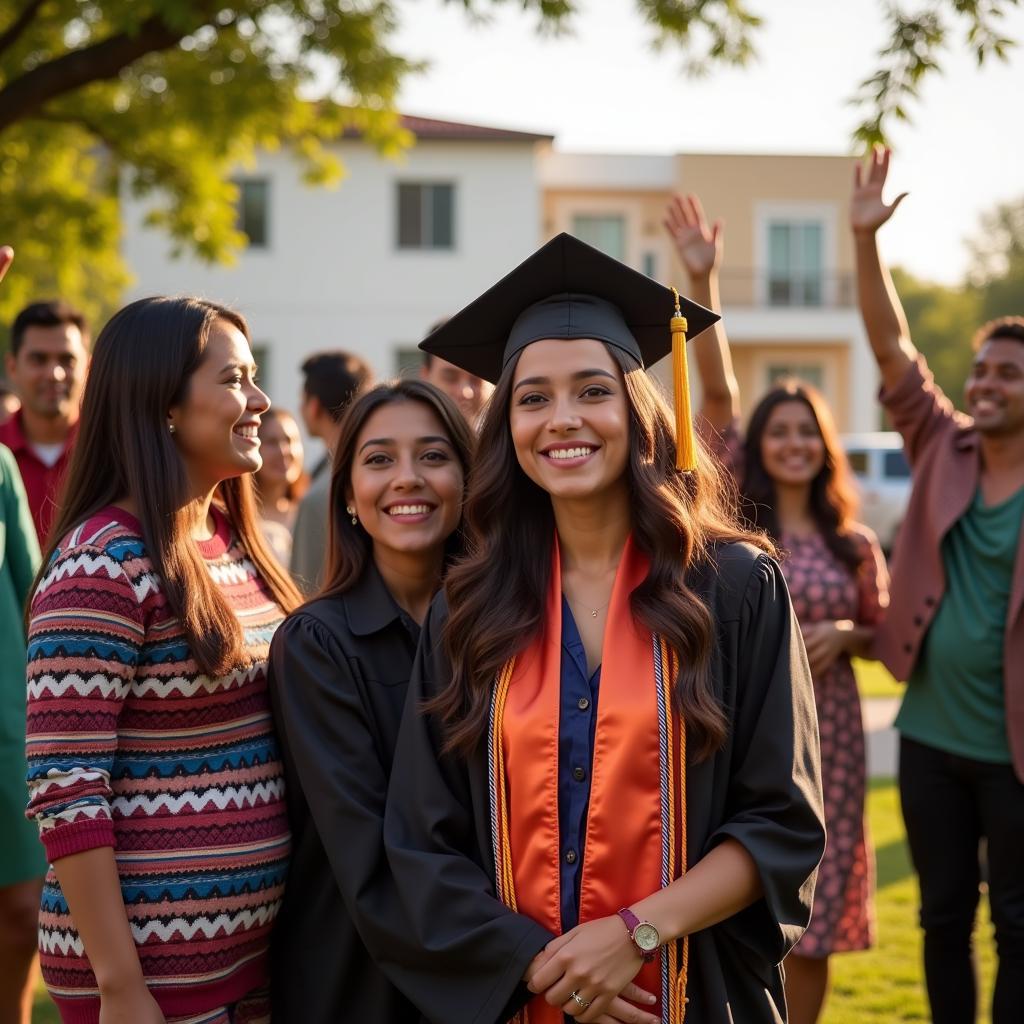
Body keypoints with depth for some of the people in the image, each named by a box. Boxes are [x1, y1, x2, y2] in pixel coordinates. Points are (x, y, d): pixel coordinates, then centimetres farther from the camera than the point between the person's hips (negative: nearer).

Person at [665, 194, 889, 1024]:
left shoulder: (854, 543, 5)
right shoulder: (735, 518, -1)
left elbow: (880, 636, 15)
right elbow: (717, 394, -11)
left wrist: (844, 635, -9)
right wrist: (703, 284, -19)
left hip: (826, 738, 2)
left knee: (807, 921, 7)